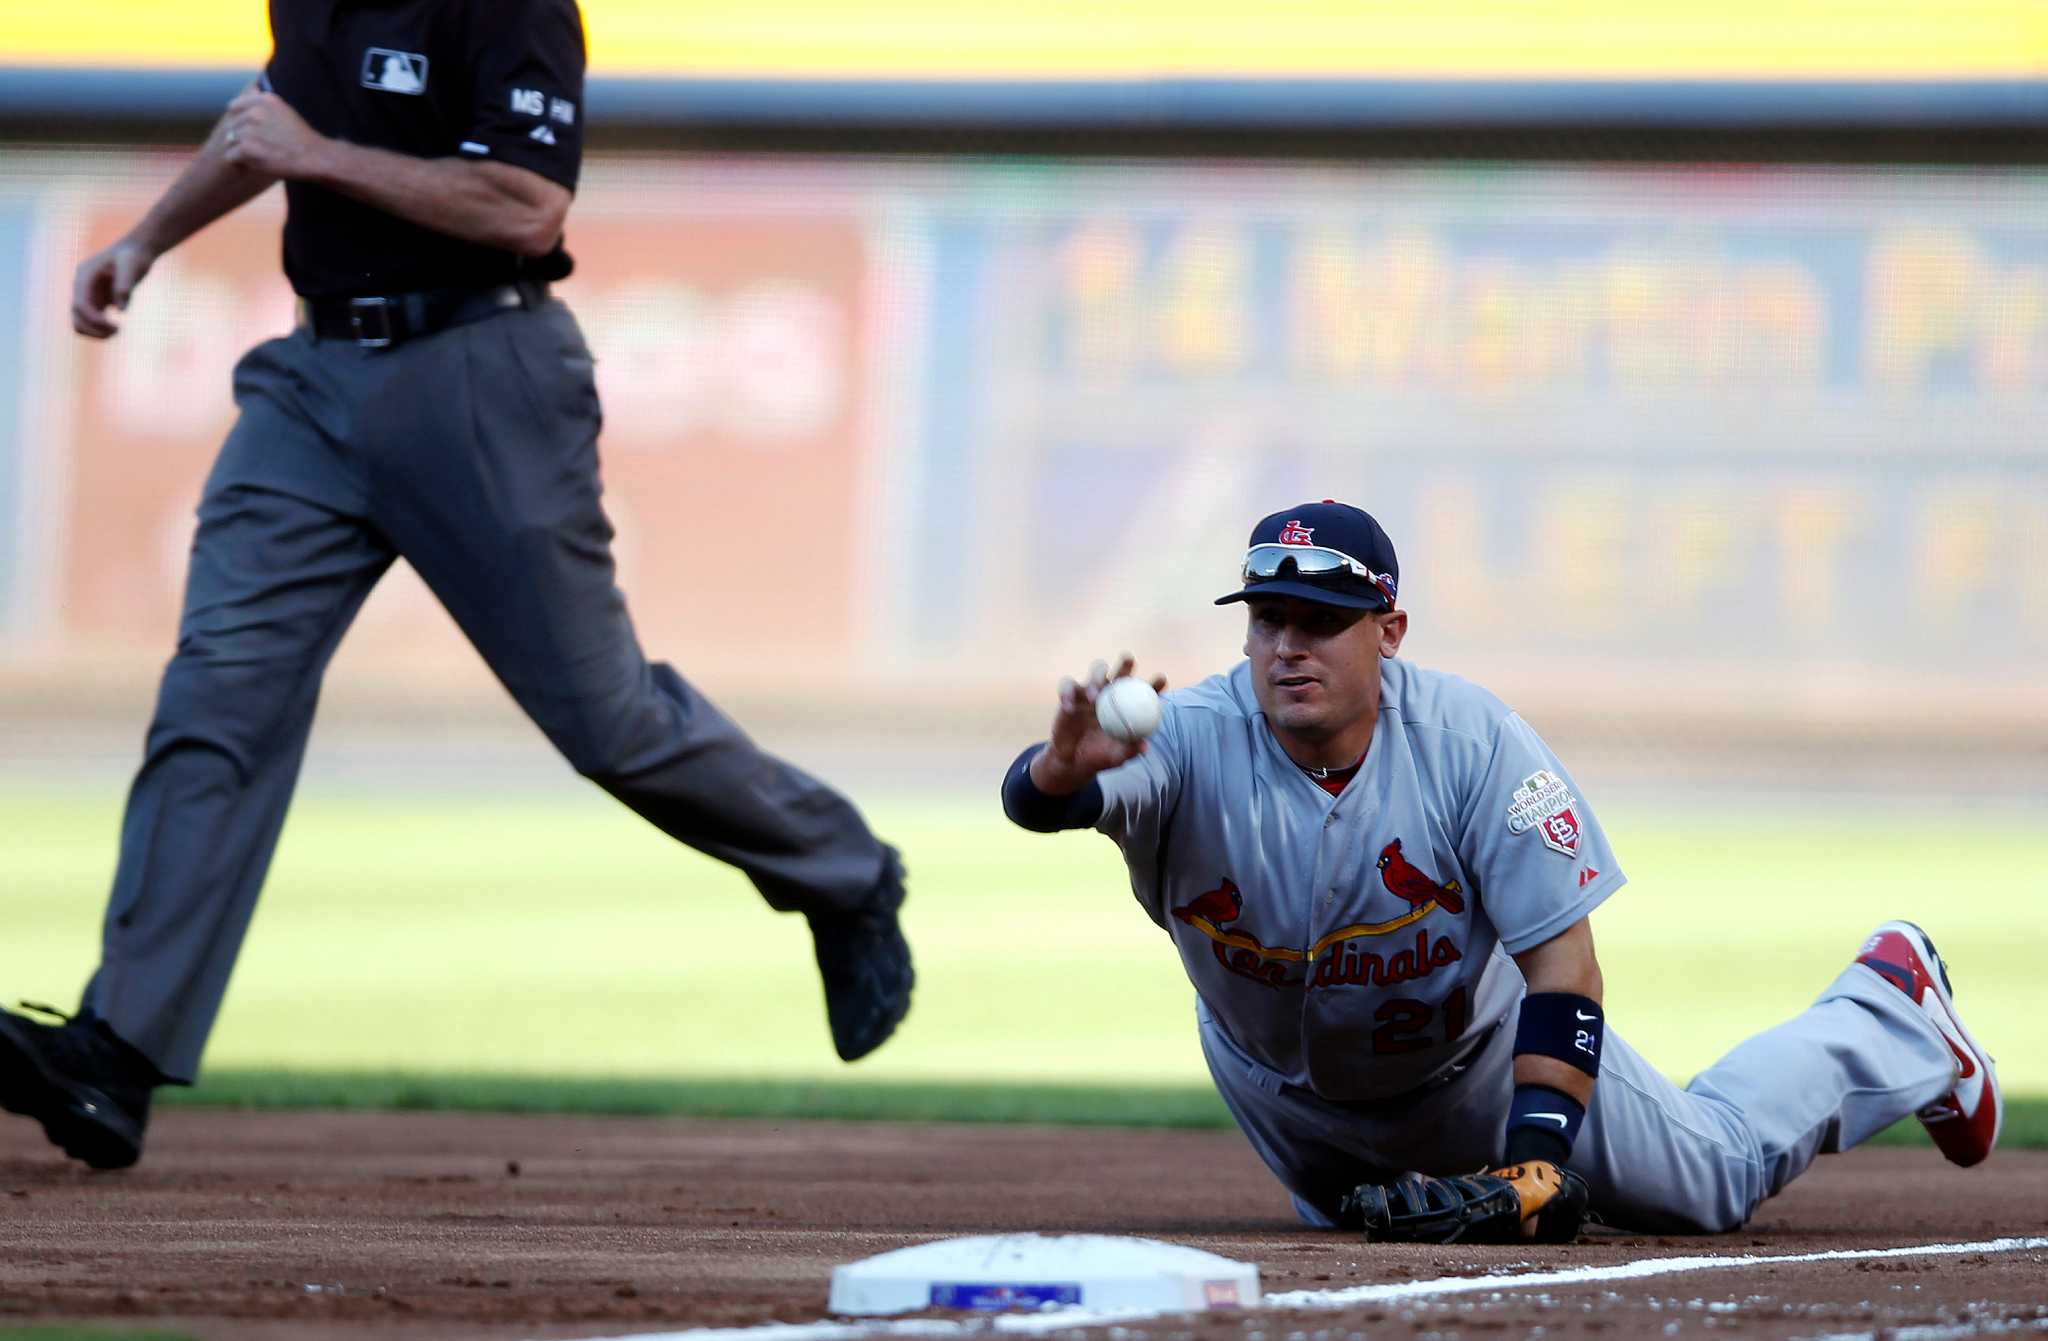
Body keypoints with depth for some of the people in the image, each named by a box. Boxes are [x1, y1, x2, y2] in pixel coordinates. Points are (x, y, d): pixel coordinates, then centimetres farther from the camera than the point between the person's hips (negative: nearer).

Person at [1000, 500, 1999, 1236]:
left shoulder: (1473, 743, -33)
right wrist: (1066, 764, -78)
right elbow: (1033, 800, -53)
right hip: (1279, 1085, 2)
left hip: (1478, 1054, -1)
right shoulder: (1195, 740, -34)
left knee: (1711, 1180, 14)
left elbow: (1562, 961, -30)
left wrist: (1538, 1154, -40)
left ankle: (1891, 1007, 37)